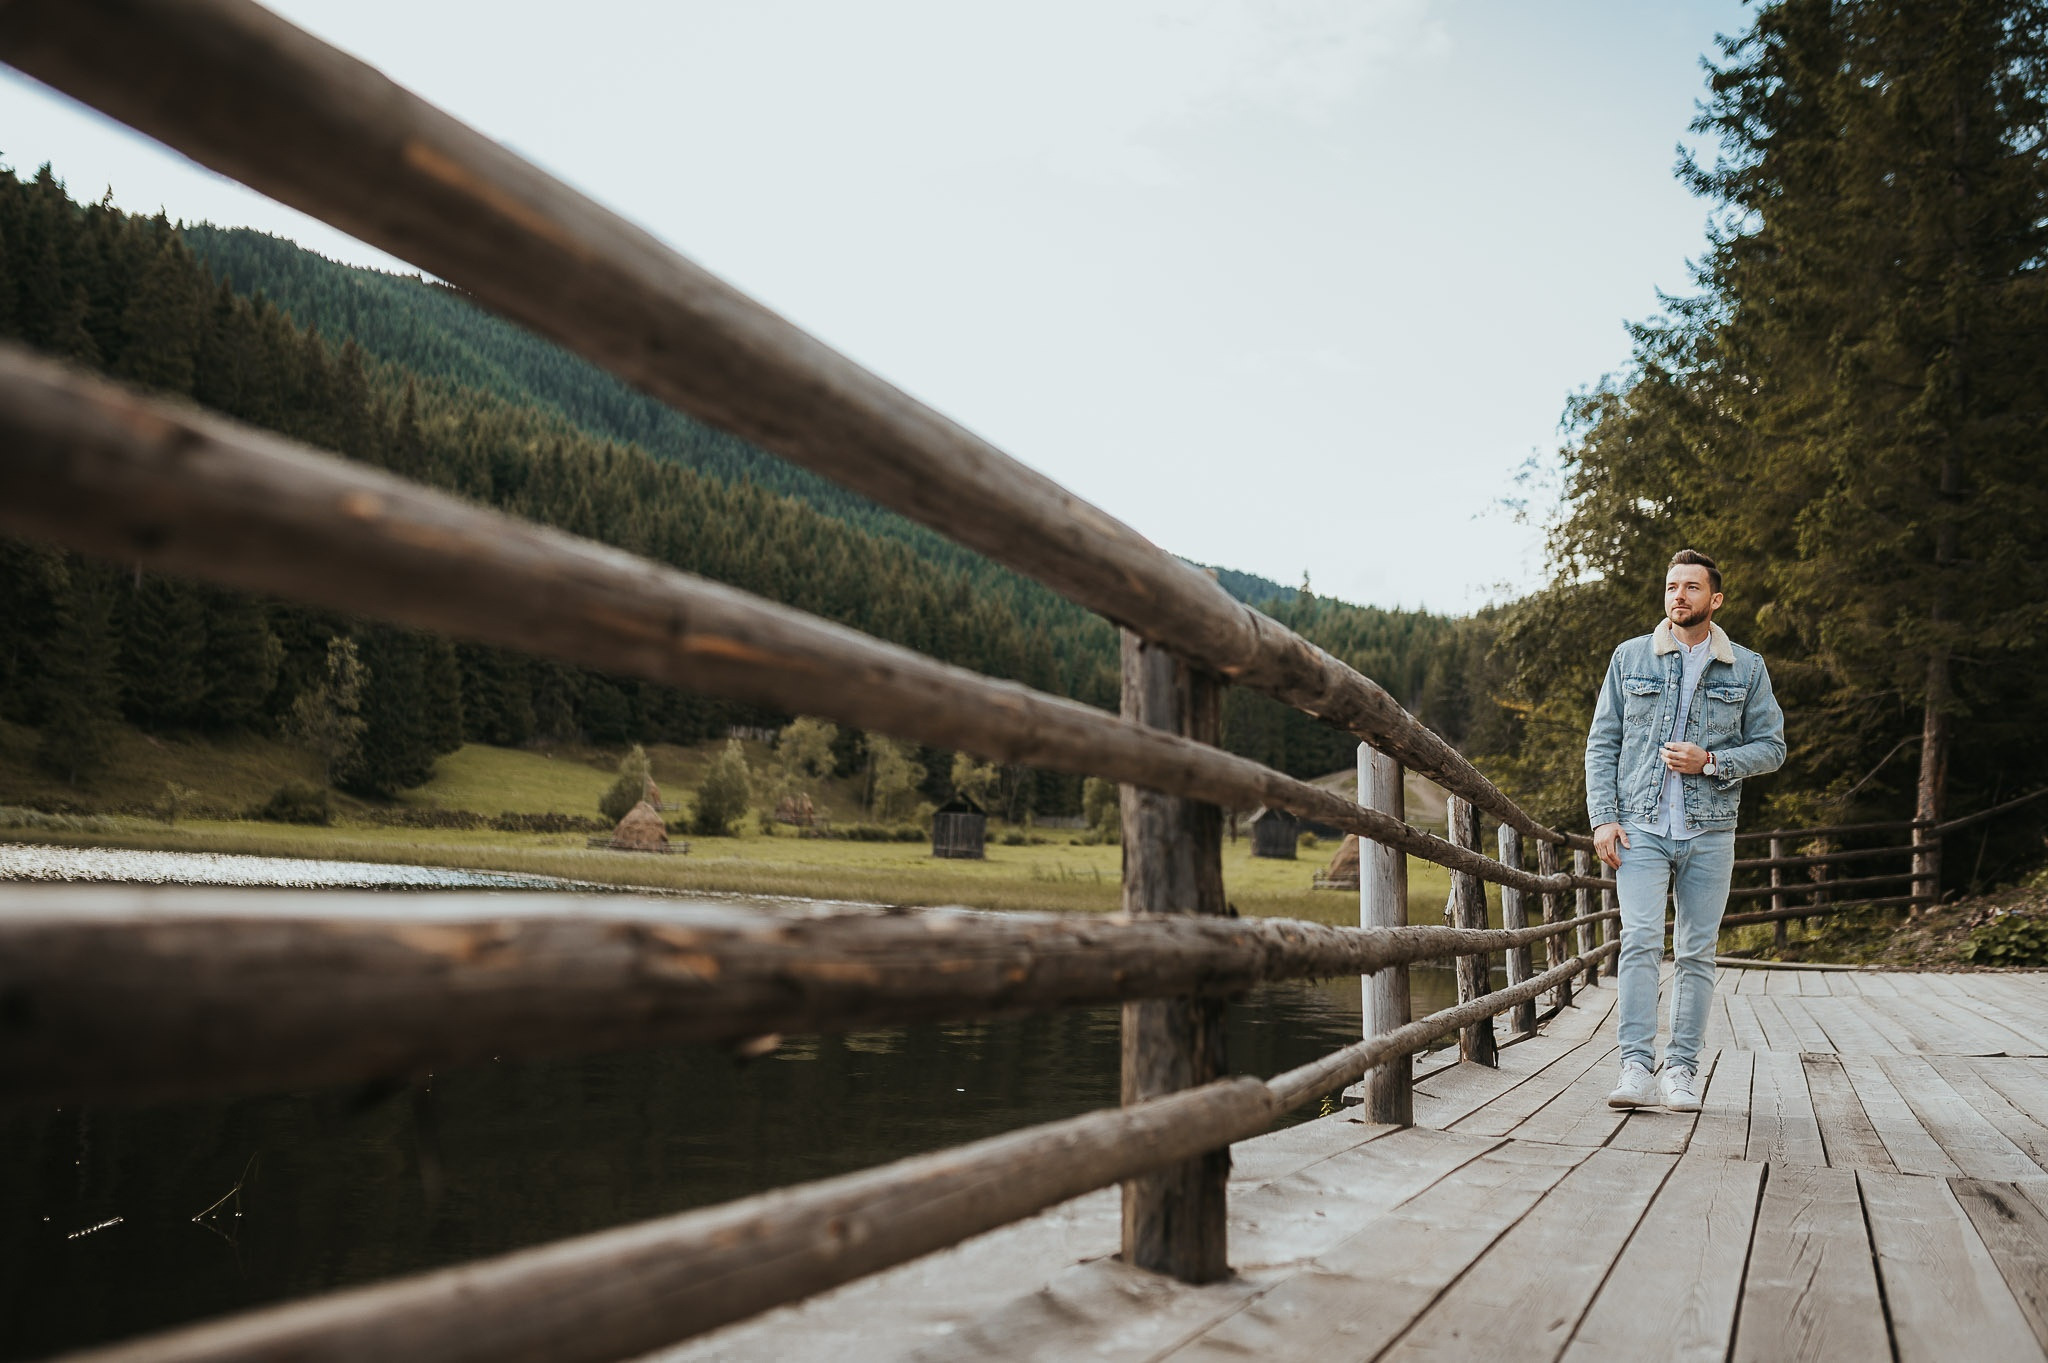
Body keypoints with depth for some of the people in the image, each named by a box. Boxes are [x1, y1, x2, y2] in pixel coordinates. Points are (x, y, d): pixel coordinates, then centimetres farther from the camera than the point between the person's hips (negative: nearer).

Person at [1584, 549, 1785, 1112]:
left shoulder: (1746, 669, 8)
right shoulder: (1630, 658, 8)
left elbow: (1771, 746, 9)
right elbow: (1602, 743, 7)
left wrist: (1711, 761, -9)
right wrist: (1602, 817, -3)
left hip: (1709, 831, 1)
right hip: (1640, 827, -1)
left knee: (1697, 951, 4)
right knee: (1640, 941, -13)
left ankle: (1682, 1069, 11)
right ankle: (1637, 1069, -13)